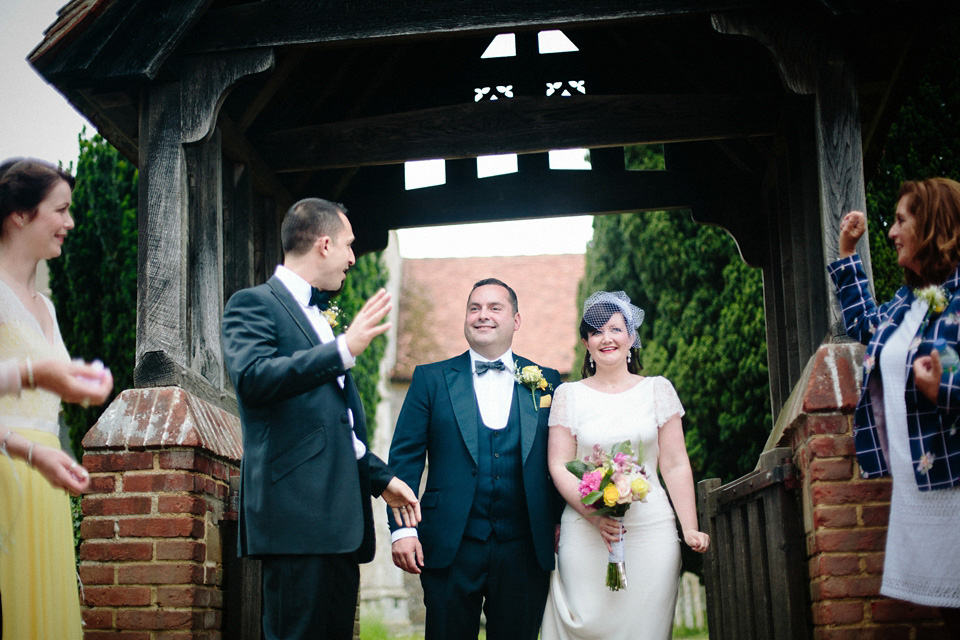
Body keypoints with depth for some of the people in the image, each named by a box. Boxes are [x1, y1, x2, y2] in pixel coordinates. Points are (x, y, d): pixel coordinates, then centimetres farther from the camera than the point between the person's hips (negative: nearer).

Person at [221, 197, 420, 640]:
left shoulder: (321, 318, 24)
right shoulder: (254, 304, -1)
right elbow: (252, 377, -20)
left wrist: (380, 477, 23)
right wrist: (344, 349, -23)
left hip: (342, 517, 8)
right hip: (297, 512, -8)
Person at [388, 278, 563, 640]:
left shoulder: (545, 382, 8)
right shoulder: (431, 379, 5)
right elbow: (405, 457, 0)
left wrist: (561, 522, -1)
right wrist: (402, 528, -8)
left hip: (525, 551, 1)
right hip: (451, 548, -1)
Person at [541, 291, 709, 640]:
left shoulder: (657, 389, 8)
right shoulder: (569, 395, 7)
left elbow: (675, 465, 5)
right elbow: (559, 466, 2)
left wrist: (690, 529, -3)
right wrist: (594, 514, -13)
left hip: (651, 529, 0)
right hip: (585, 530, 0)